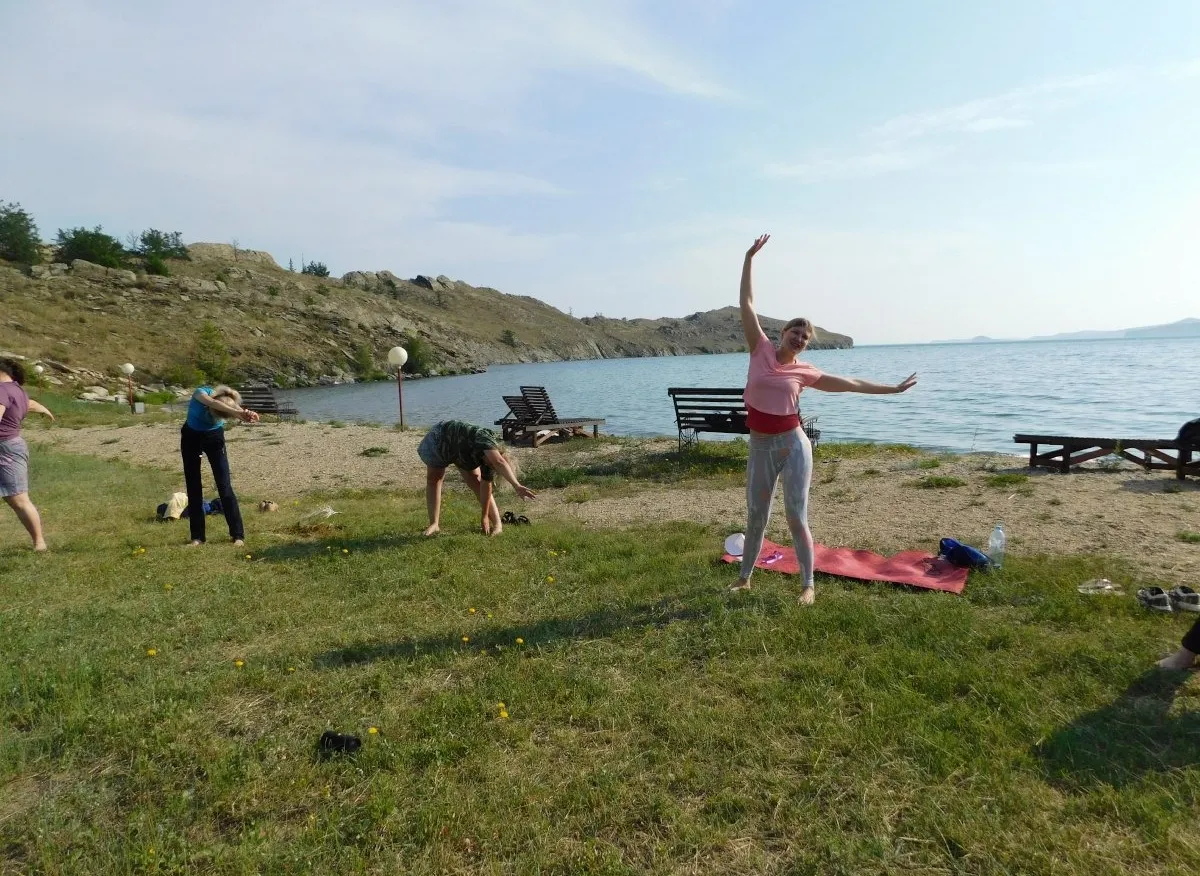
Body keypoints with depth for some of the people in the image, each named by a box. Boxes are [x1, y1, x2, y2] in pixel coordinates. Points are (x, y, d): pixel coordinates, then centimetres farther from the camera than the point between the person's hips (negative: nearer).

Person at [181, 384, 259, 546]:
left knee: (224, 486, -9)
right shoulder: (200, 393, -29)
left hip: (214, 437, 0)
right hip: (191, 437, 0)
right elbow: (213, 404, -52)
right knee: (193, 486, 0)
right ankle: (197, 537, 7)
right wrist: (237, 412, -68)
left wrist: (248, 415, -72)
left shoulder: (229, 402, -25)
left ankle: (238, 535, -9)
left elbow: (241, 413, -48)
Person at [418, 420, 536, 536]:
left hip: (461, 452, 4)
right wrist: (517, 486, -70)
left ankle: (497, 524, -6)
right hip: (440, 438, -4)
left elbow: (486, 488, -16)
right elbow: (500, 463, -61)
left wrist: (484, 517, -14)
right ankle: (434, 524, 11)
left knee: (477, 483, -7)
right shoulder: (485, 438, -44)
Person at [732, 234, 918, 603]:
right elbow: (747, 303, 2)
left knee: (796, 518, 2)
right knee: (755, 516, 12)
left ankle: (808, 585, 16)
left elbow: (850, 383, 11)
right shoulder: (761, 349, 1)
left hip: (793, 445, -1)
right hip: (760, 447, 1)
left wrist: (892, 389, 12)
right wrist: (749, 258, 3)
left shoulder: (805, 371, 2)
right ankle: (745, 578, 29)